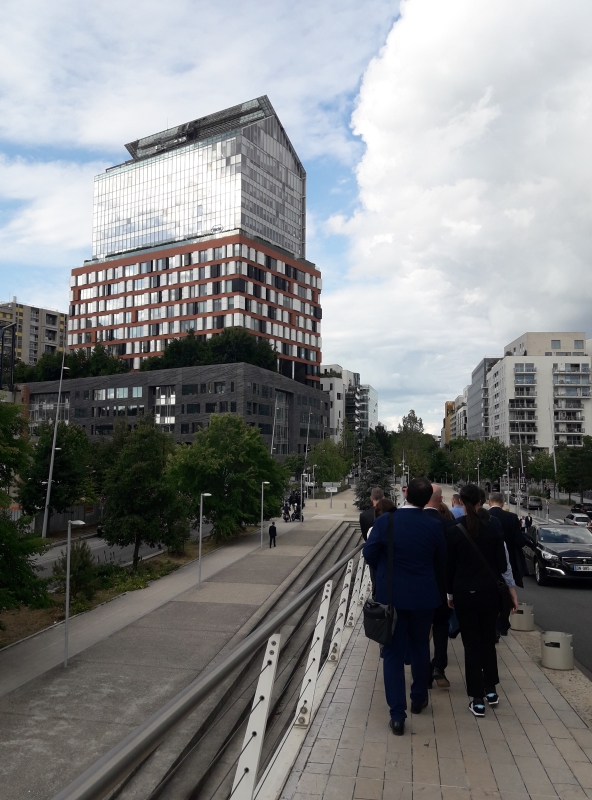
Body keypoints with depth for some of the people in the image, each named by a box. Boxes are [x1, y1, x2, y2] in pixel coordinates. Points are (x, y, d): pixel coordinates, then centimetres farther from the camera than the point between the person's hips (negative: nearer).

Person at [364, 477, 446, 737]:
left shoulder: (385, 521, -15)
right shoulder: (433, 525, -11)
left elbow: (369, 555, -7)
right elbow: (442, 557, 2)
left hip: (391, 594, -1)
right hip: (423, 595, 2)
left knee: (394, 652, 6)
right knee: (420, 647, 21)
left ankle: (397, 715, 5)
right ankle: (418, 698, 37)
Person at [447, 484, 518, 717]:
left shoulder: (455, 530, -7)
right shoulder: (494, 525, -6)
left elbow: (450, 566, -2)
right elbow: (502, 560, -4)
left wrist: (450, 593, 9)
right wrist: (510, 587, 5)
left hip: (464, 592, -1)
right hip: (489, 590, 2)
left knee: (471, 644, 6)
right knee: (488, 640, 19)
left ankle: (478, 700, 8)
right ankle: (491, 690, 26)